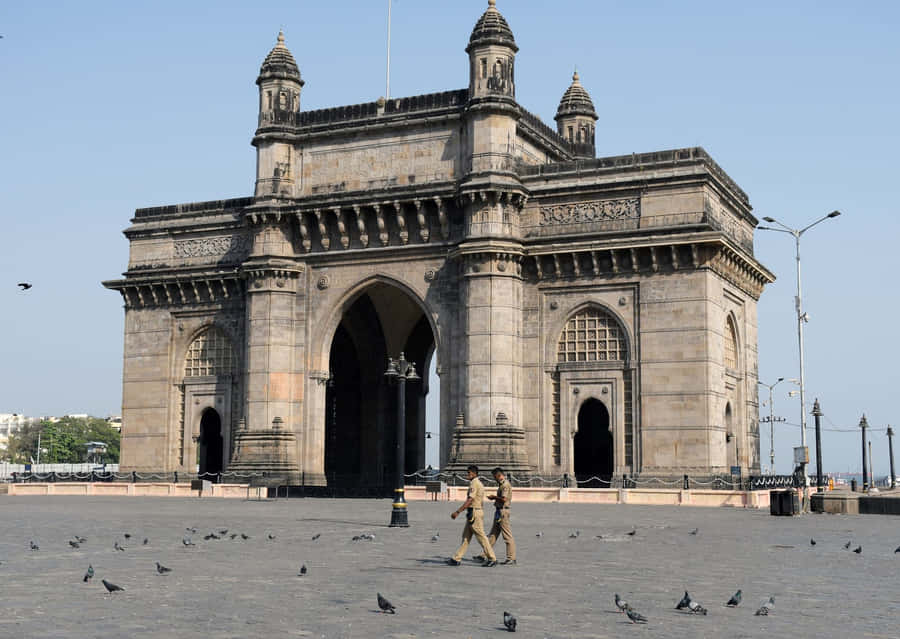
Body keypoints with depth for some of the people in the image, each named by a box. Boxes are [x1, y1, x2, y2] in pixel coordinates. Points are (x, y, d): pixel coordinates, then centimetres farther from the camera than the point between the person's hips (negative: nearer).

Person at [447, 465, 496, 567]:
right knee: (466, 536, 10)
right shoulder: (479, 483, 16)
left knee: (481, 537, -5)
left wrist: (458, 511, -22)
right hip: (473, 512, 10)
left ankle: (492, 559, 0)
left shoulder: (474, 484, -15)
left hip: (475, 513, -10)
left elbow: (470, 500, -22)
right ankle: (456, 559, 13)